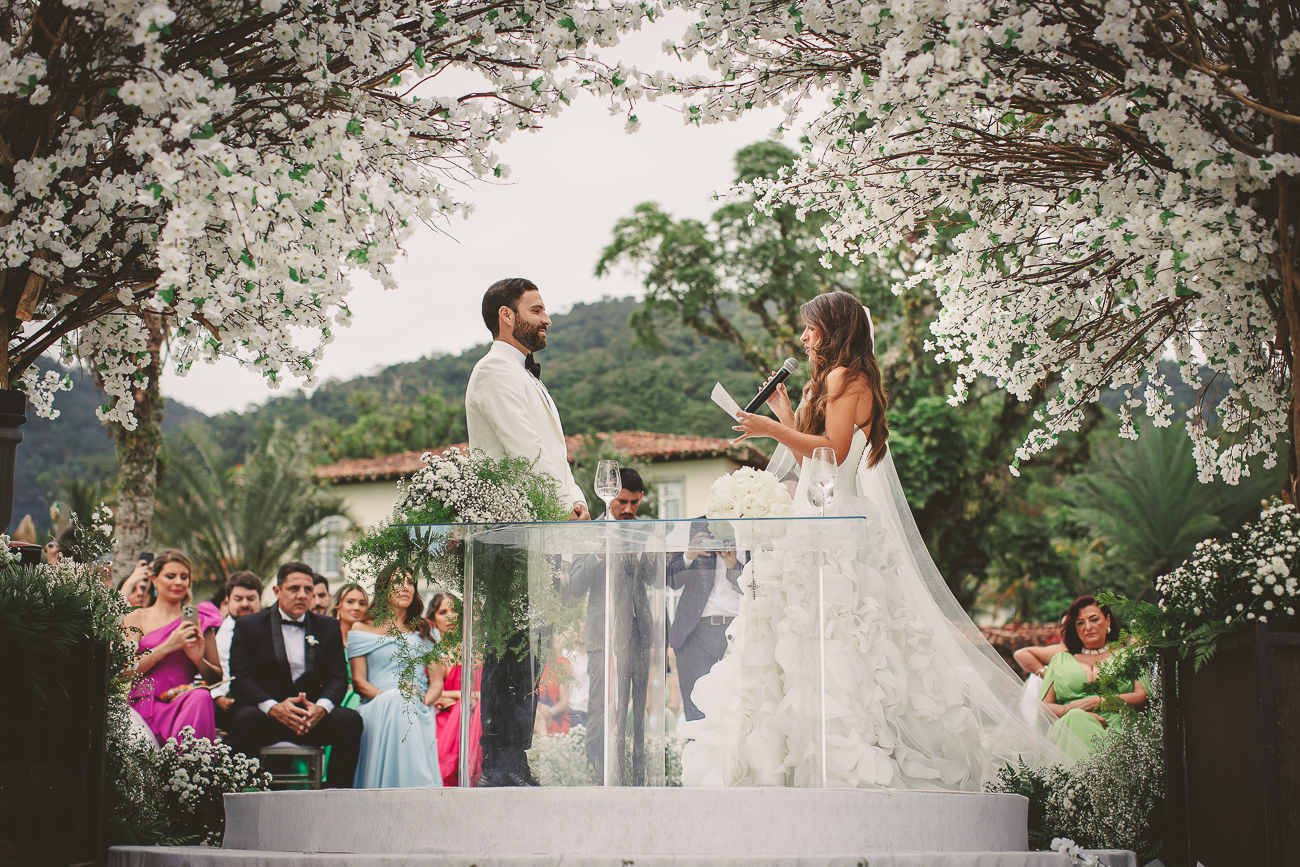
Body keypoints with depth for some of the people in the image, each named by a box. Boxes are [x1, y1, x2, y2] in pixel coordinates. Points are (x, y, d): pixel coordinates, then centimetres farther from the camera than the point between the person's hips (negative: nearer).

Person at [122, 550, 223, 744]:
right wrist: (167, 647, -10)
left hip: (183, 703, 3)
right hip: (145, 705, -3)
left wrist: (199, 660, -4)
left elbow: (217, 678, 17)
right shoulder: (136, 618, 12)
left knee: (201, 696, -35)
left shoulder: (199, 620, 17)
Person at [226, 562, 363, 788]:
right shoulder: (248, 626, 5)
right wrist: (273, 707, -24)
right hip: (262, 711, -3)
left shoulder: (328, 627, 14)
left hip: (311, 716, 3)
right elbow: (240, 678, -6)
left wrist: (321, 707, -18)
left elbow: (338, 677, 6)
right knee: (245, 719, -36)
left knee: (350, 720, -25)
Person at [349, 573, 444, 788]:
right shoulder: (362, 629, 18)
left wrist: (423, 701, -7)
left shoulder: (425, 631, 24)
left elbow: (437, 682, 17)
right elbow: (358, 681, 7)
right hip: (376, 710, -1)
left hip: (419, 711, 2)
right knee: (398, 700, -38)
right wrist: (386, 698, -13)